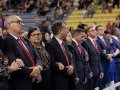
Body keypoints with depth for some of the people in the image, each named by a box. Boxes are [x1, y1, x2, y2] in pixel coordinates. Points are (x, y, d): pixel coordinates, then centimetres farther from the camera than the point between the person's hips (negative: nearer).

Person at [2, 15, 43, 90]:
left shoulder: (26, 41, 17)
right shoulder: (6, 41, -11)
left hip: (35, 83, 8)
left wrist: (38, 67, -11)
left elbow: (37, 58, 12)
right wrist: (32, 73, -12)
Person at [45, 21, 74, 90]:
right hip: (58, 81, -8)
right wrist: (65, 69, -17)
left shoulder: (64, 44, 16)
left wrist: (71, 66, -3)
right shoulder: (50, 45, -14)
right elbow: (51, 64, -20)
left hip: (68, 79, 9)